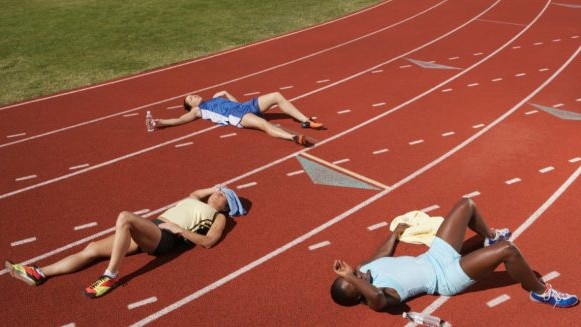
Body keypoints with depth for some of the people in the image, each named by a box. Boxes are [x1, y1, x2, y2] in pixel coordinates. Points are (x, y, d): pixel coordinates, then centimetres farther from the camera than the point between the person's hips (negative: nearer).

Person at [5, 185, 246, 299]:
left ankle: (111, 276, -30)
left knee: (125, 217, -35)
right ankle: (40, 274, -1)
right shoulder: (197, 202, 33)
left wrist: (180, 230, -11)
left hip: (165, 237, -8)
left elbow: (208, 242, -6)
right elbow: (193, 194, 57)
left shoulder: (219, 217, 11)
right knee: (92, 249, -2)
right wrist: (212, 188, 43)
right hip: (150, 229, 8)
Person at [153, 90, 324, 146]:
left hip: (246, 105, 8)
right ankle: (294, 137, -56)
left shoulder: (215, 98, 33)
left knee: (277, 96, -6)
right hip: (237, 116, -8)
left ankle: (306, 121, -10)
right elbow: (179, 120, 5)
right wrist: (161, 123, -2)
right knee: (264, 124, -37)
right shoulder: (198, 111, 14)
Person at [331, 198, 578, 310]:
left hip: (435, 256, 9)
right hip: (446, 276, -8)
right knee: (507, 249, -24)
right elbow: (377, 298, -54)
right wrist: (351, 279, -54)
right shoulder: (375, 297, -27)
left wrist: (396, 233, 25)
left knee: (466, 204, 14)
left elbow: (384, 252, 16)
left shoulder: (366, 269, -5)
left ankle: (490, 236, 46)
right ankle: (541, 292, 5)